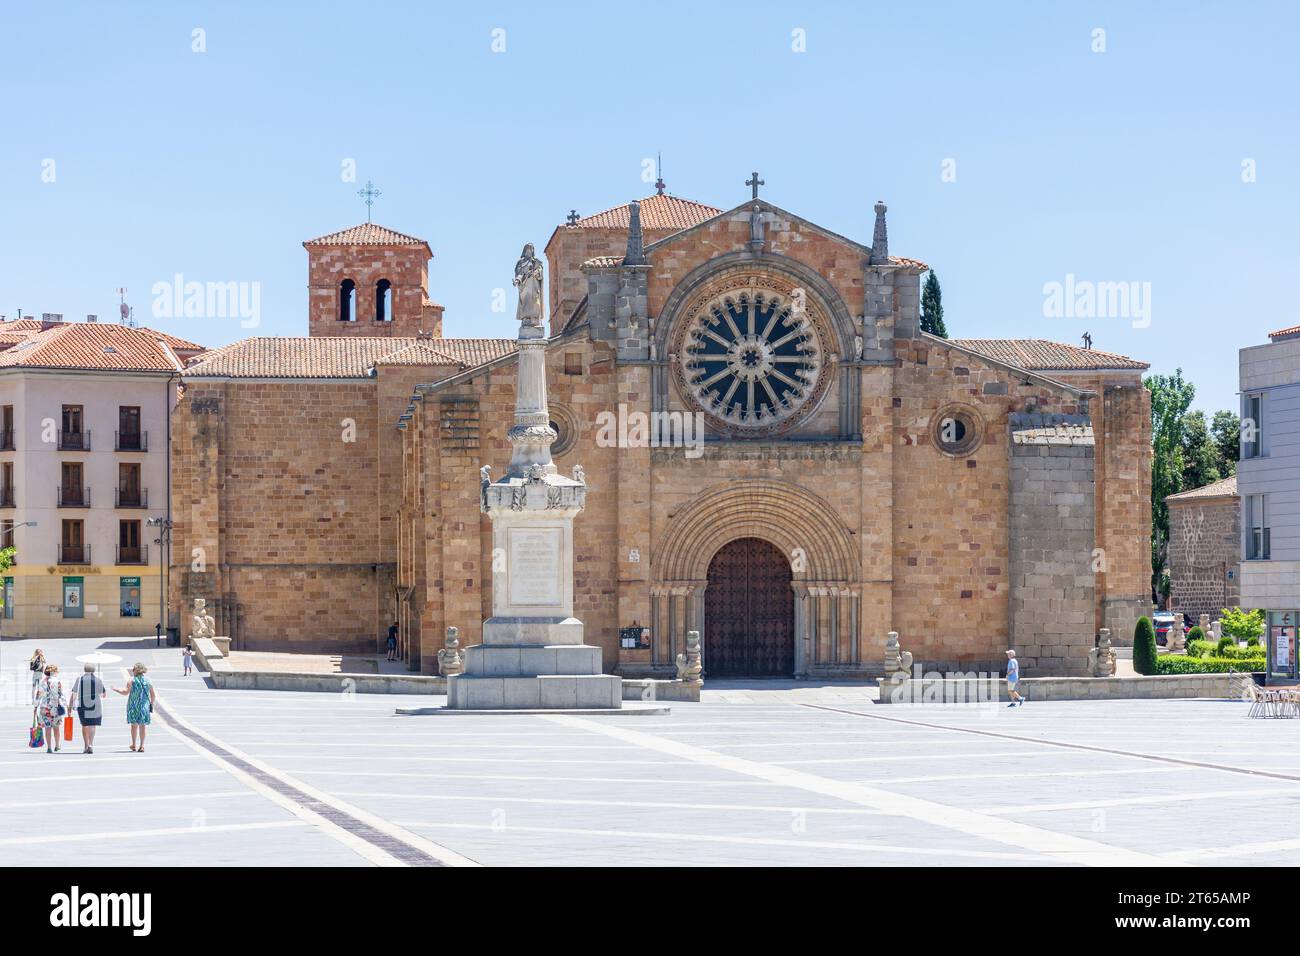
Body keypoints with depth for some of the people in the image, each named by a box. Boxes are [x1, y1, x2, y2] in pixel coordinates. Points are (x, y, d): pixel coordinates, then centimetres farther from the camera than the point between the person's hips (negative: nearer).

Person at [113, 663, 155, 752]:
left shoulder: (132, 680, -7)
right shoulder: (148, 681, 4)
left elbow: (125, 692, -15)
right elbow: (153, 695, 6)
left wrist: (115, 689, -2)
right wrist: (151, 704, 20)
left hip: (134, 705, -2)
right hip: (144, 706, 2)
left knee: (134, 725, 11)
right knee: (142, 726, 5)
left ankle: (134, 745, 17)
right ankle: (142, 746, 0)